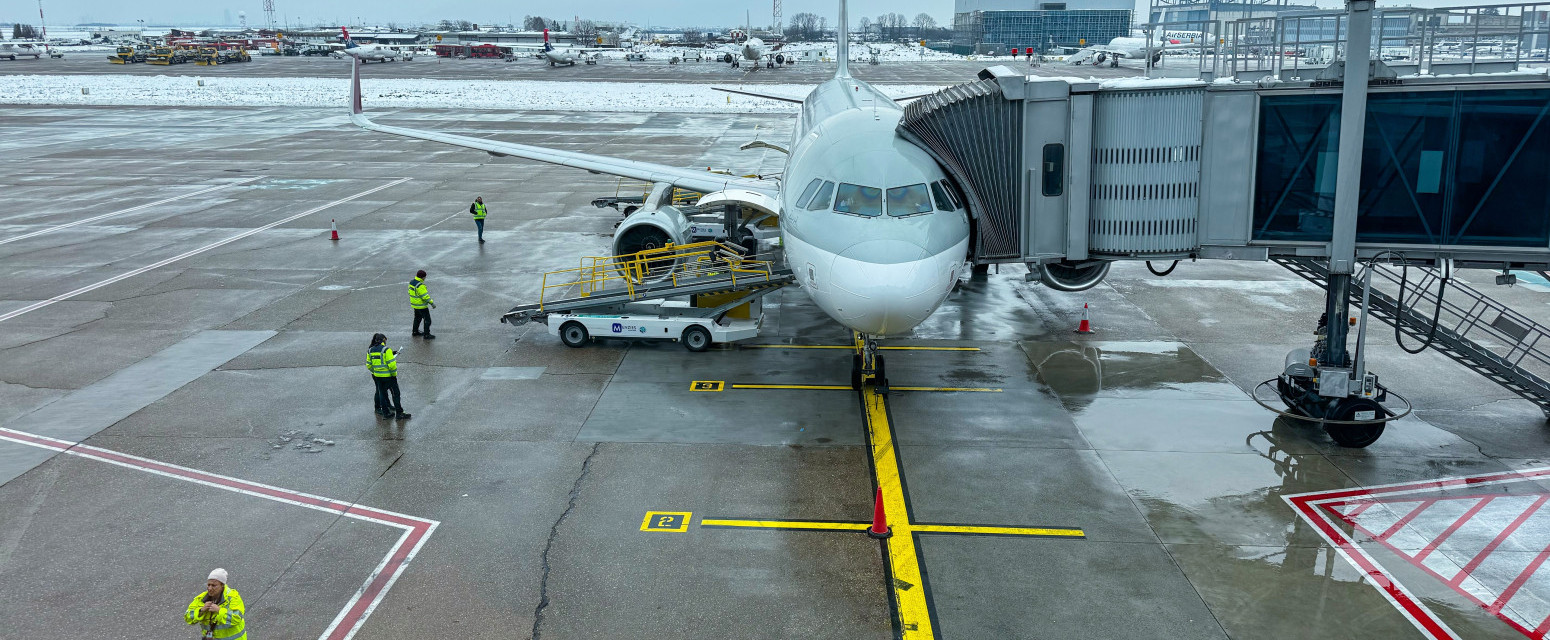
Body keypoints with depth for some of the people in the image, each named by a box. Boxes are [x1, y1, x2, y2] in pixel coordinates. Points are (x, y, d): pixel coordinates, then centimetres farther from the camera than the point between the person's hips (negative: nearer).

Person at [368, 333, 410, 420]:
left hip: (378, 376, 6)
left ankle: (386, 413, 22)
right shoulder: (386, 349, -15)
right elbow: (391, 364, -19)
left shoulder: (370, 351, 3)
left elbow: (369, 365, 8)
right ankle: (399, 413, 7)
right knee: (395, 394, 4)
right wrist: (394, 374, -6)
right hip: (388, 376, -6)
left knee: (382, 394, 16)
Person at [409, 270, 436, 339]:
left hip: (414, 304, 9)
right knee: (427, 319, 0)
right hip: (421, 306, -9)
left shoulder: (411, 282, 2)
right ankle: (426, 335, 3)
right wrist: (432, 303, -21)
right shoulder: (420, 285, -27)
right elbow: (425, 296, -27)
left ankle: (415, 331, 37)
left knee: (417, 318, 26)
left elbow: (410, 292, 13)